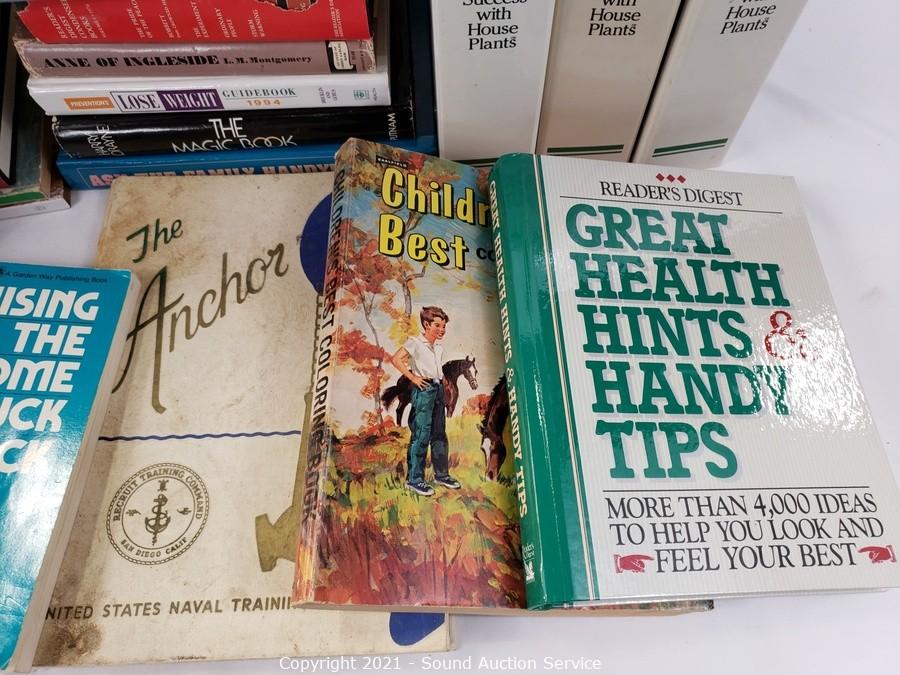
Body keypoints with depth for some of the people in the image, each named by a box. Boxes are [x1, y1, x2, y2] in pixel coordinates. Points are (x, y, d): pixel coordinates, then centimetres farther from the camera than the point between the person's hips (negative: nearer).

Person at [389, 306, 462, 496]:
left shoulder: (439, 348, 16)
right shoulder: (415, 343, -6)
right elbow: (396, 359, -15)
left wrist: (441, 380, 8)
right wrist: (413, 378, -15)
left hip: (438, 390, 8)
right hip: (423, 390, -8)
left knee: (440, 434, 13)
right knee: (421, 435, -8)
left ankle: (442, 474, 24)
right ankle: (414, 479, -2)